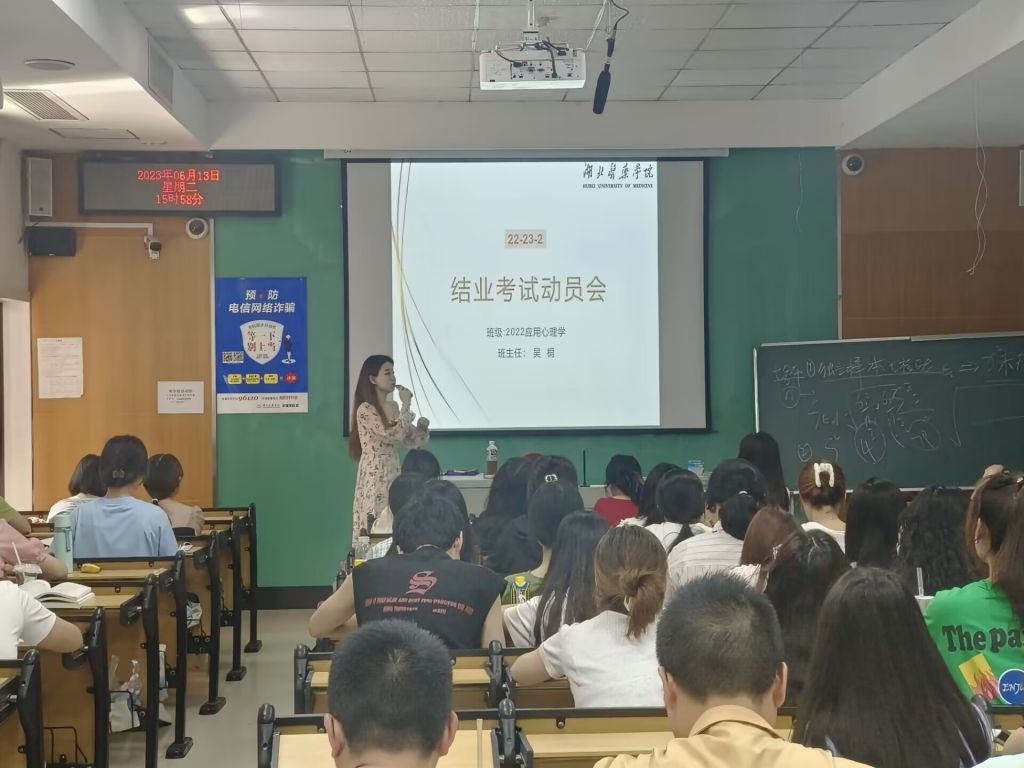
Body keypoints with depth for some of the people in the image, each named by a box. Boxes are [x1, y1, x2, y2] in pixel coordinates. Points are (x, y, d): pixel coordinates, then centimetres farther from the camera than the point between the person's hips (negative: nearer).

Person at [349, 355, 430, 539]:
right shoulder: (365, 409, -13)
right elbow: (394, 436, -21)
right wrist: (406, 406, -13)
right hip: (374, 475, -7)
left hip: (393, 472, 7)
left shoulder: (393, 407, 10)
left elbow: (412, 441, 14)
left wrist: (422, 427, -6)